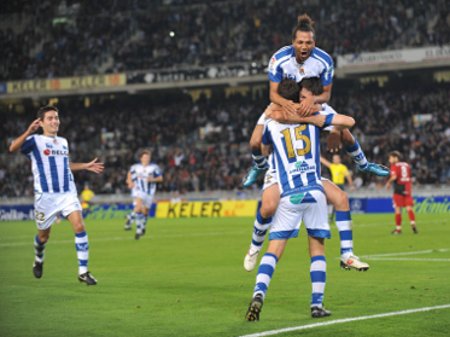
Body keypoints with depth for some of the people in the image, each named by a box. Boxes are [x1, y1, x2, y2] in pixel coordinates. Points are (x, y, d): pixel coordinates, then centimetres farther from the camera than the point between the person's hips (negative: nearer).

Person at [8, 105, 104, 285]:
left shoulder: (63, 142, 14)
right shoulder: (35, 141, -5)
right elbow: (13, 148, -23)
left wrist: (85, 166, 24)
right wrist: (28, 132, -36)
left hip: (68, 193, 4)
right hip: (45, 196, -4)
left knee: (80, 227, -16)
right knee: (43, 235, 9)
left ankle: (83, 271, -12)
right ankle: (38, 261, 43)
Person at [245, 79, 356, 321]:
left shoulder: (271, 124, 7)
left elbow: (264, 151, 28)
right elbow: (349, 121, 10)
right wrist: (329, 121, 29)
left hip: (288, 196, 0)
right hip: (314, 192, 0)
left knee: (274, 250, -2)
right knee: (317, 248, 9)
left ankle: (259, 293, -21)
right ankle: (317, 304, 4)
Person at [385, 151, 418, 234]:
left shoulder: (394, 166, -3)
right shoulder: (407, 165, 15)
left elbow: (394, 176, -16)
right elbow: (410, 178, 14)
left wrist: (388, 183, -1)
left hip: (398, 189, -4)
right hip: (407, 189, 4)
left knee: (398, 209, 2)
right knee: (409, 208, 1)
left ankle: (398, 228, 5)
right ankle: (413, 223, -19)